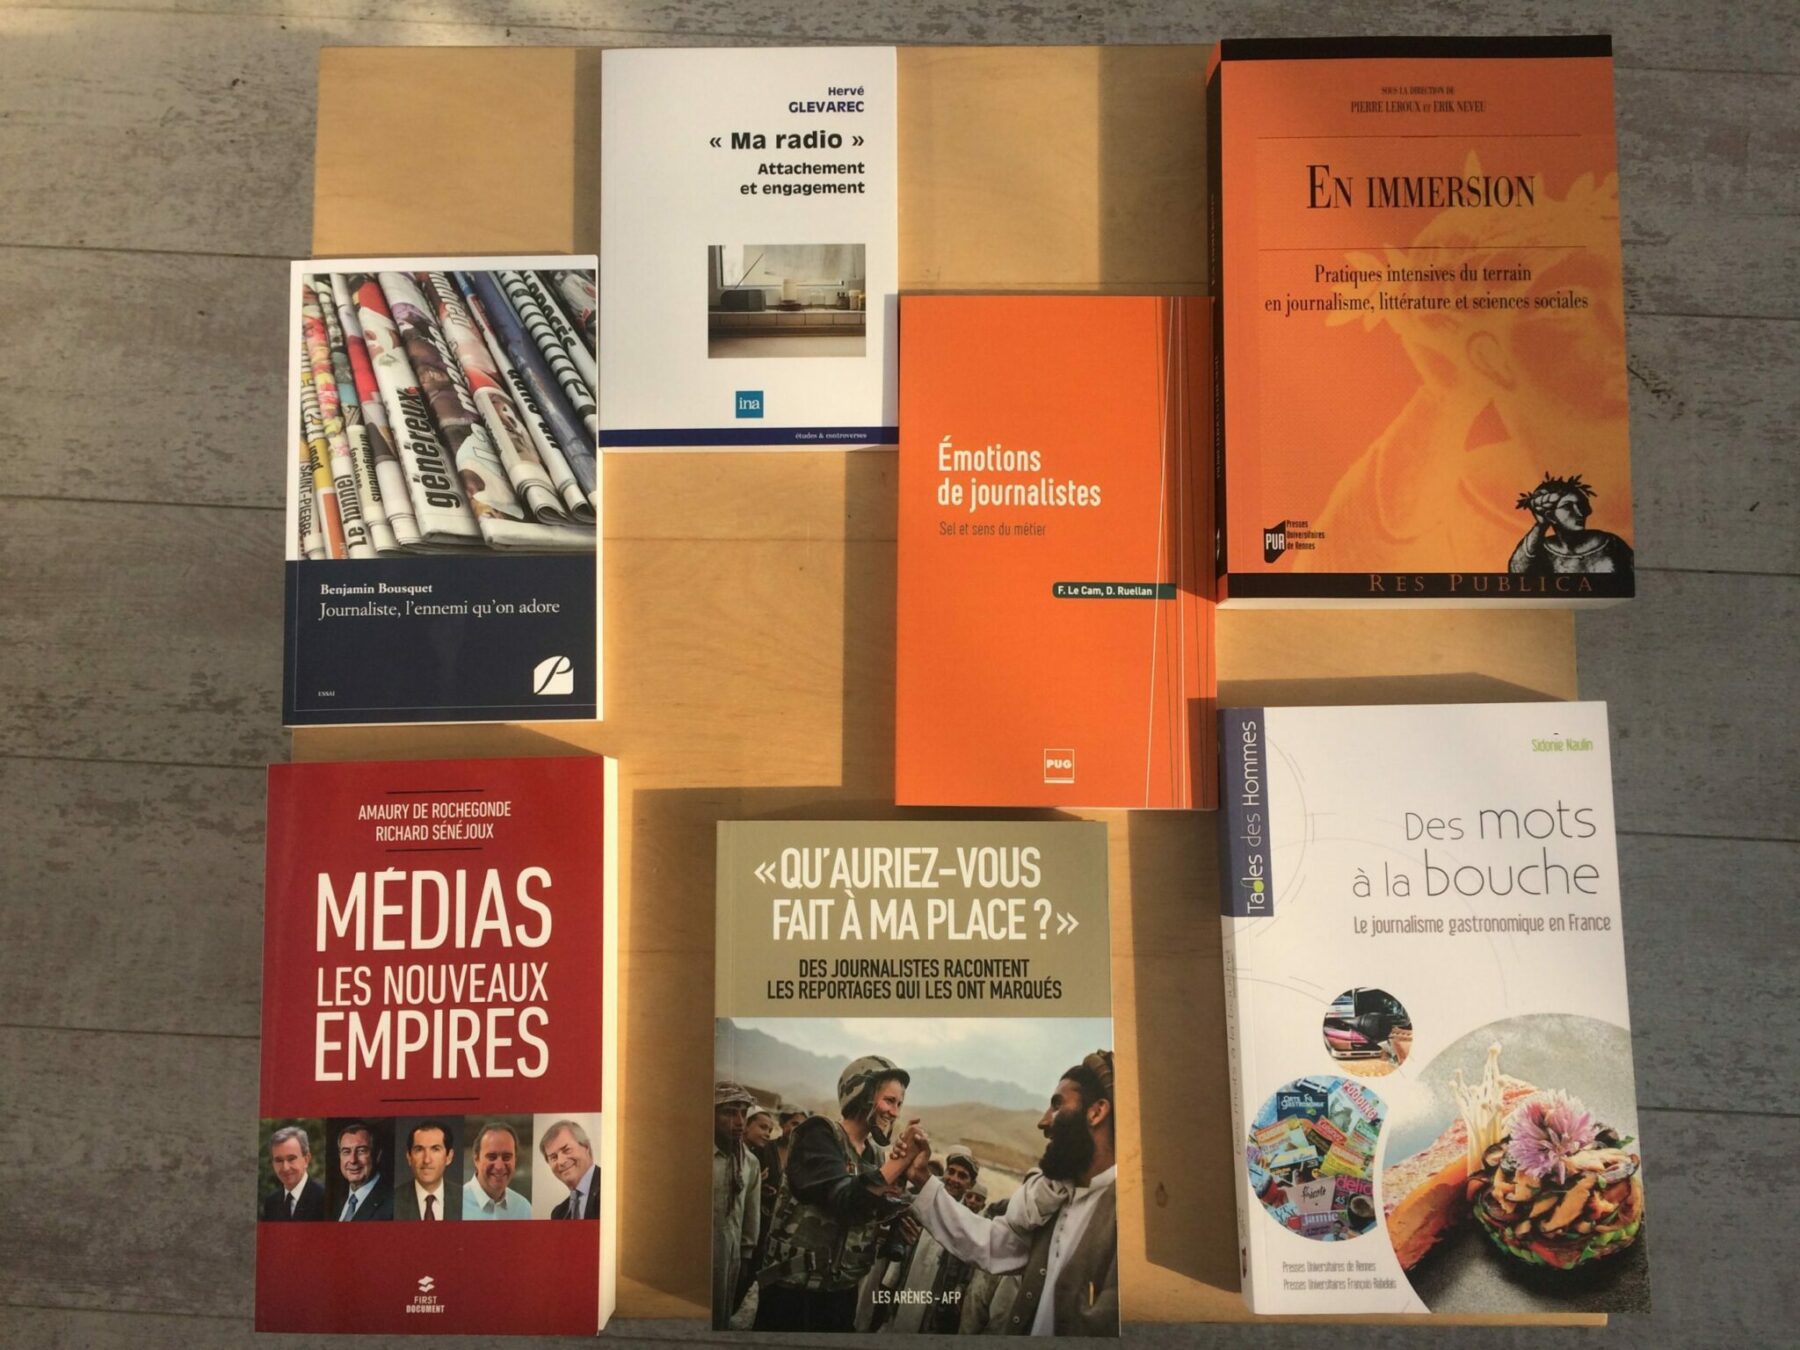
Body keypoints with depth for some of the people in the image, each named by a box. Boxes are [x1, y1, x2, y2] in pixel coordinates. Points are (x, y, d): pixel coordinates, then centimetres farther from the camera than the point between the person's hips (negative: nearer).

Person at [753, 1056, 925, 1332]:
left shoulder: (875, 1155, 10)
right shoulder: (820, 1136, -11)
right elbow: (846, 1203, -24)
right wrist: (903, 1160, -26)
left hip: (842, 1292, 7)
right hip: (794, 1291, -7)